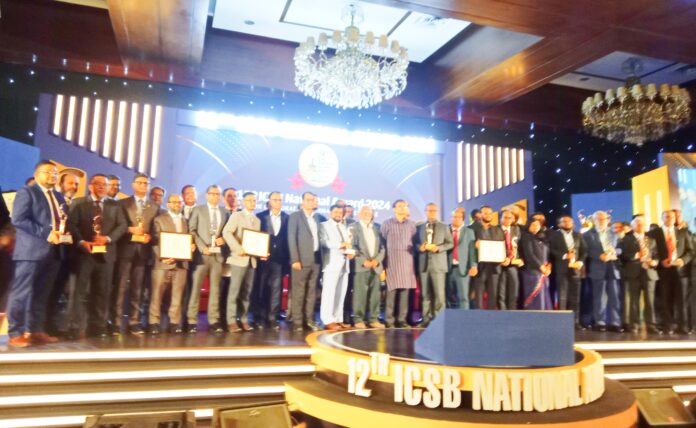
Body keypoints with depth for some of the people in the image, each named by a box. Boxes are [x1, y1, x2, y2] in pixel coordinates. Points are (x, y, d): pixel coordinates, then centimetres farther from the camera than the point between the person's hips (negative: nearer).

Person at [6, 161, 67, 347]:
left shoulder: (58, 197, 21)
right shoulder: (26, 192, -1)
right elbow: (18, 219, -12)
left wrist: (63, 233, -1)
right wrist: (46, 233, -18)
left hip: (53, 251, 7)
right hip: (32, 250, -7)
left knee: (41, 294, 9)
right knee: (22, 293, -3)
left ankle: (35, 331, 15)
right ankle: (15, 334, 3)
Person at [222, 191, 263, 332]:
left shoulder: (257, 220, 18)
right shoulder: (236, 216, 1)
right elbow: (226, 232, -13)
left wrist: (261, 253, 1)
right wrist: (238, 248, -22)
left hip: (252, 259, 5)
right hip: (239, 258, -5)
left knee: (246, 292, 7)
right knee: (234, 290, -5)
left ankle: (243, 320, 13)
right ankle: (231, 321, 0)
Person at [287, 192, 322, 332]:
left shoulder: (317, 217, 16)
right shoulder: (295, 216, -1)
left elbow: (318, 237, 14)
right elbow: (291, 239, -8)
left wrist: (320, 257, 5)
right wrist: (295, 259, -15)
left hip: (315, 260, 5)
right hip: (301, 260, -5)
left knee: (311, 292, 8)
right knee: (298, 292, -2)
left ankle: (309, 320, 14)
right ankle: (298, 322, 5)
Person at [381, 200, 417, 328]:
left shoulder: (411, 224, 10)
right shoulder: (387, 223, 3)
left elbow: (414, 242, 13)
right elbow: (382, 242, 3)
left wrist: (411, 254, 3)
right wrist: (383, 260, -1)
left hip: (407, 261, 3)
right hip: (391, 261, -3)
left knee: (405, 290, 0)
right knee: (391, 290, -5)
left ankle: (401, 320, 5)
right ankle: (389, 320, 0)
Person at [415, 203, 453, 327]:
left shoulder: (444, 227, 9)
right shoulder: (420, 227, 15)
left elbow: (450, 243, 4)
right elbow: (416, 243, 14)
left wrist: (438, 248, -12)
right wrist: (420, 247, -8)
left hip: (438, 264, -2)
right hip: (424, 263, 2)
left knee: (439, 293, -7)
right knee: (425, 294, 5)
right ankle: (426, 319, 11)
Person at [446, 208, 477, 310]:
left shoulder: (469, 232, 9)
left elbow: (472, 250, 0)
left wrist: (473, 266, -12)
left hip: (462, 268, -1)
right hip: (448, 268, 1)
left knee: (463, 297, -2)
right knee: (450, 298, 7)